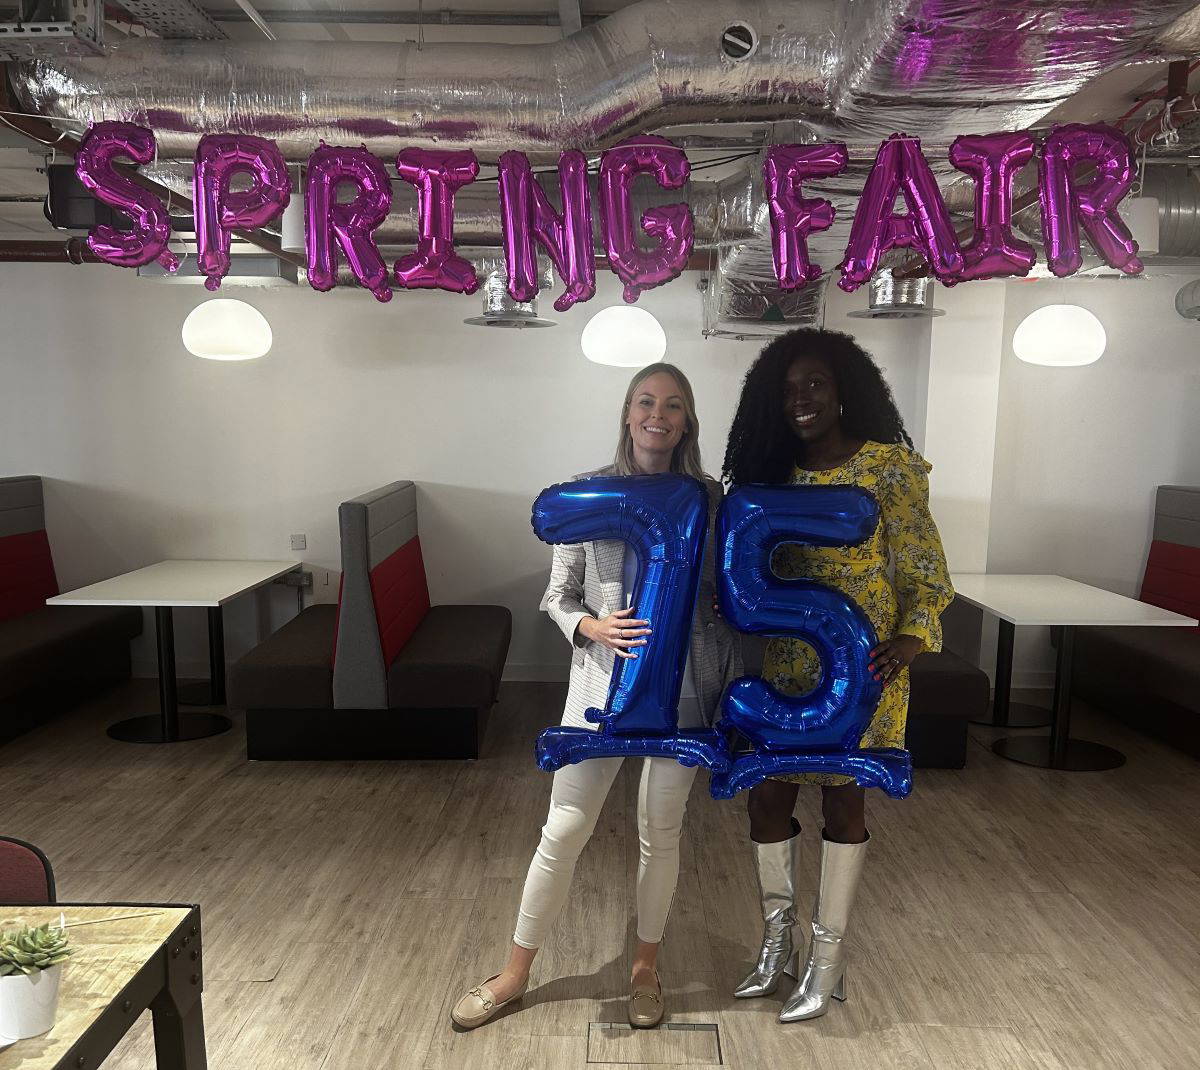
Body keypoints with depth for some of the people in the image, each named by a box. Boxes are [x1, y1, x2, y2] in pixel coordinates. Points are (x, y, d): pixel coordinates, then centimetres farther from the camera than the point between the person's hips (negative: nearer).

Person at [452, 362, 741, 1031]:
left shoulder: (709, 498, -1)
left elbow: (726, 597, 5)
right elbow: (558, 596, 2)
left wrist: (736, 691, 1)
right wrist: (593, 627, -18)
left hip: (683, 681, 1)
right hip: (606, 675, 0)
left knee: (662, 831, 14)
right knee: (564, 831, 5)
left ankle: (646, 968, 38)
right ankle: (516, 974, 27)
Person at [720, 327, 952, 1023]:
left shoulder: (888, 464, -7)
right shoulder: (777, 473, 8)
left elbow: (923, 565, -6)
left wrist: (910, 637, -20)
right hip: (785, 664, 5)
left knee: (842, 798, 7)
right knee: (767, 796, 8)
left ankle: (828, 959, 24)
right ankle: (778, 940, 31)